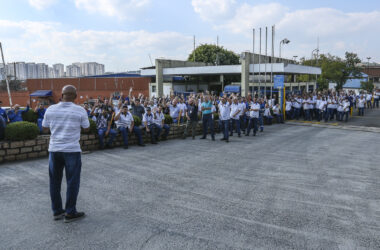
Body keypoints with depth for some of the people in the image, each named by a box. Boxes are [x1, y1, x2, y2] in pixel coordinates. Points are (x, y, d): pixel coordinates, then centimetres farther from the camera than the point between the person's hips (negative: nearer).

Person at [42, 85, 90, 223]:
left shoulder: (51, 109, 0)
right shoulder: (80, 110, -8)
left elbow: (45, 128, 11)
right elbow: (86, 128, 3)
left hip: (54, 149, 4)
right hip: (72, 150, -3)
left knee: (55, 181, 14)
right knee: (72, 182, 6)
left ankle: (57, 211, 23)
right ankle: (70, 213, 11)